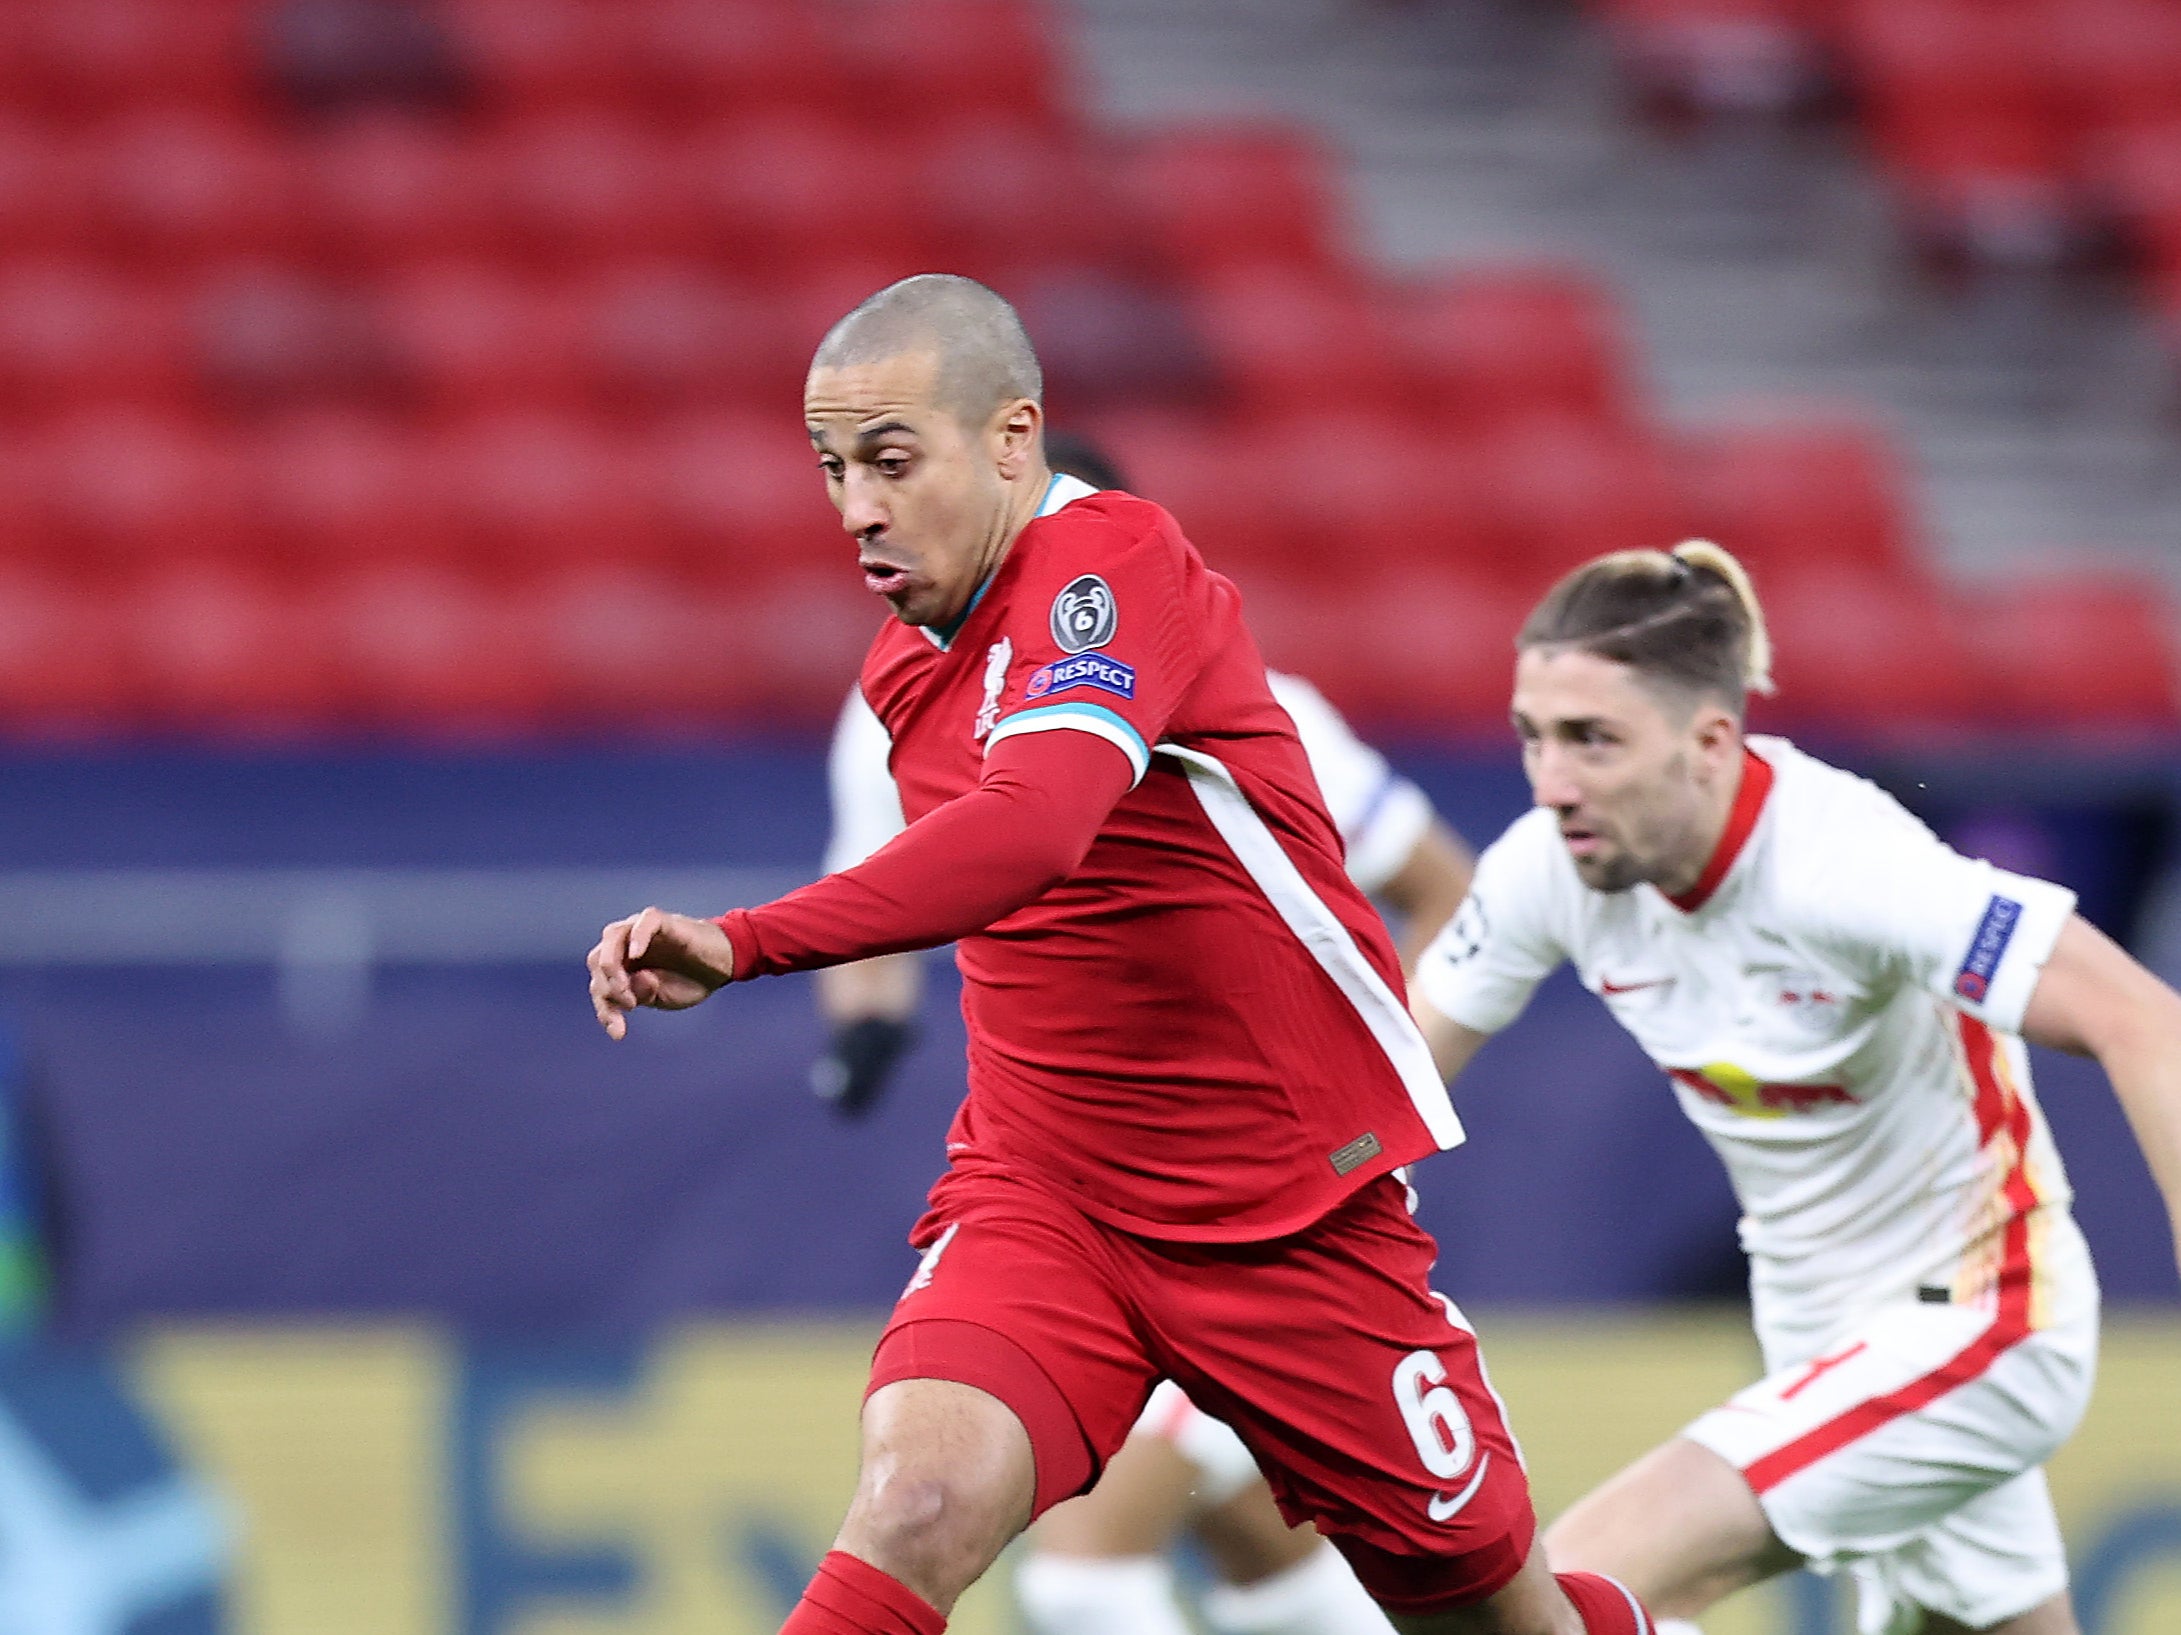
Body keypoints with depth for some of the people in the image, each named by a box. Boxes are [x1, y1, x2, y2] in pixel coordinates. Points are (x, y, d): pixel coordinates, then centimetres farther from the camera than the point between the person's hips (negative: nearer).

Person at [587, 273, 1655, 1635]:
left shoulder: (1113, 561, -20)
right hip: (1038, 1198, 5)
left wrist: (742, 943, -47)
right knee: (918, 1497, -26)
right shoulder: (910, 661, 6)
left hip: (1291, 1206, -5)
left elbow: (1030, 831, -39)